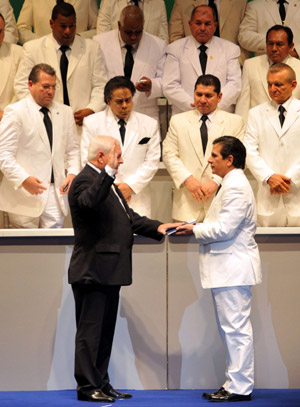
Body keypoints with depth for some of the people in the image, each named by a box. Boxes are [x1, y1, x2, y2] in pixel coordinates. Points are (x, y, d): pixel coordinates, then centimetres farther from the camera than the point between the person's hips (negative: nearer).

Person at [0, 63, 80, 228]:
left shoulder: (65, 112, 13)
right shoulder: (15, 112, -4)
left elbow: (72, 149, 19)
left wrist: (73, 173, -1)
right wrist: (24, 179, -21)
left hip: (56, 190, 4)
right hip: (25, 192, -4)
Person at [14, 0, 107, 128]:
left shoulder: (91, 49, 13)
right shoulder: (33, 48, 9)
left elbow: (100, 85, 11)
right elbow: (22, 86, 6)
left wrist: (92, 110, -8)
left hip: (82, 122, 1)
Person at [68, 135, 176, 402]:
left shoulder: (105, 182, 20)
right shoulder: (85, 181, -13)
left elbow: (128, 217, 22)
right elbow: (89, 201, -37)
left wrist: (156, 228, 9)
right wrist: (109, 172, -41)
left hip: (108, 273, 10)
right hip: (93, 271, -10)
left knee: (105, 331, 14)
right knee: (90, 330, -4)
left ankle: (101, 384, 20)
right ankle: (87, 387, 1)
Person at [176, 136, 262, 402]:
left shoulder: (235, 187, -16)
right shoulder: (233, 184, 19)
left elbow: (224, 229, -22)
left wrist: (195, 230, -8)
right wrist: (198, 228, 9)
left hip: (233, 270, -11)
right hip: (229, 269, 11)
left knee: (236, 329, -7)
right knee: (233, 329, 13)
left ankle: (240, 388, -3)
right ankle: (235, 384, 18)